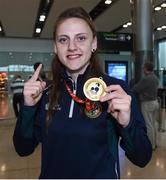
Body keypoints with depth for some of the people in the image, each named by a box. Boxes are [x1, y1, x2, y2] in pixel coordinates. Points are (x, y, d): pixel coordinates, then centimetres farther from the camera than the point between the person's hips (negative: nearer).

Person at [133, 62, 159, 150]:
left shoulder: (145, 79, -21)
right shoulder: (155, 78, 8)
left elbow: (135, 89, -15)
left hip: (147, 103, -9)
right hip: (155, 102, 9)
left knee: (149, 125, 0)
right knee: (154, 123, 16)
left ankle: (151, 145, 10)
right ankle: (154, 142, 27)